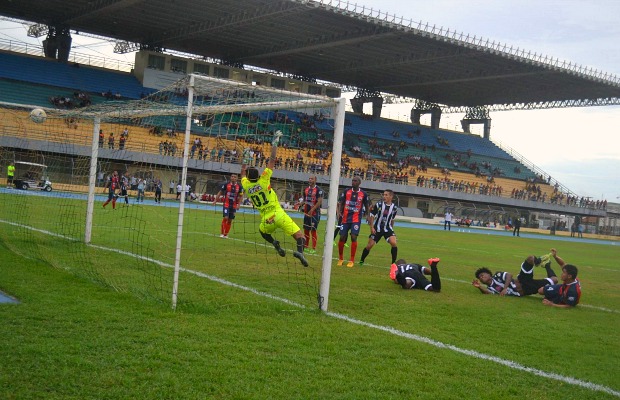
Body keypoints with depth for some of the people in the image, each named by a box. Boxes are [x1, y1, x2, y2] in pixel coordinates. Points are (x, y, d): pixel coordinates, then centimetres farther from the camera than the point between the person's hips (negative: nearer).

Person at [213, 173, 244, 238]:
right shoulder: (226, 184, -4)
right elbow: (220, 192, 5)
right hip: (226, 204, -2)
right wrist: (215, 200, 1)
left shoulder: (239, 187, -1)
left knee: (230, 220, 7)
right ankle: (221, 233, -3)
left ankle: (226, 234, 19)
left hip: (234, 205, 2)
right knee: (225, 218, -14)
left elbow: (241, 196, 7)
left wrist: (238, 205, -2)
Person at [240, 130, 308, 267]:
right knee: (298, 235, -5)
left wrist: (245, 159, 35)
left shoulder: (246, 186, 3)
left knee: (262, 231, 36)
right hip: (278, 214, -3)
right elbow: (272, 160, -5)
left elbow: (243, 173, 26)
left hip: (266, 220, 4)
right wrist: (275, 143, -1)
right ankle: (300, 251, -36)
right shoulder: (263, 180, -6)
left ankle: (274, 243, 7)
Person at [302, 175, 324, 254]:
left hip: (315, 214, -7)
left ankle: (314, 249, -1)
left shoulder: (318, 190, -11)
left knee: (313, 231, -6)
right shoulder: (306, 189, 11)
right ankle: (306, 246, 20)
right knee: (306, 230, 10)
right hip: (307, 213, 7)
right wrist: (304, 207, 3)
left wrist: (312, 210, -22)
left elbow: (320, 202, -16)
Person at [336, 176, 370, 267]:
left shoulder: (363, 194, 0)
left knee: (353, 237, -13)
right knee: (342, 237, 1)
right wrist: (339, 212, -9)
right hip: (345, 218, 2)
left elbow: (366, 206, 13)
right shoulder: (346, 191, 2)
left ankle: (352, 260, -1)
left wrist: (367, 215, 4)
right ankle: (340, 258, 21)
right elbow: (340, 203, 5)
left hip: (356, 219, -2)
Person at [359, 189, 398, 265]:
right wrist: (371, 227, -10)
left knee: (394, 243, -20)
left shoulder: (394, 208, -3)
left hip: (387, 229, 1)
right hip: (377, 229, -1)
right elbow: (372, 216, -4)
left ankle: (394, 263, -9)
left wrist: (392, 229, 17)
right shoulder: (378, 205, -10)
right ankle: (361, 261, 20)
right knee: (369, 245, -1)